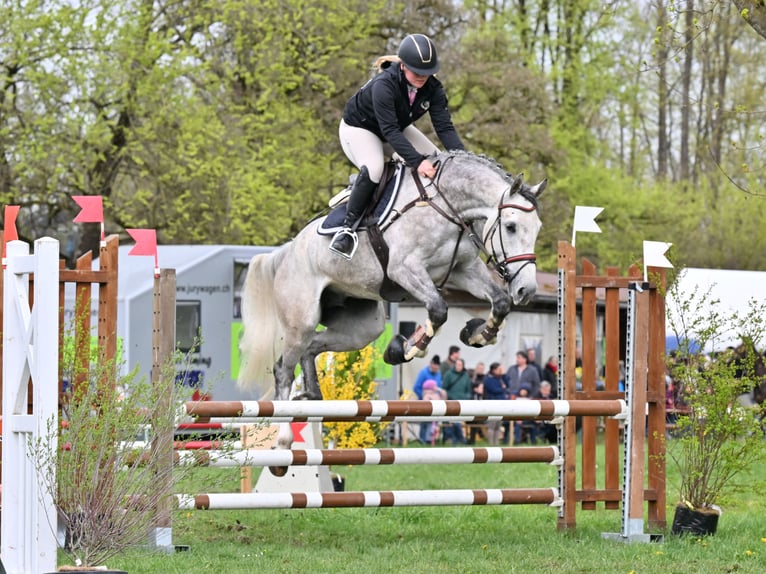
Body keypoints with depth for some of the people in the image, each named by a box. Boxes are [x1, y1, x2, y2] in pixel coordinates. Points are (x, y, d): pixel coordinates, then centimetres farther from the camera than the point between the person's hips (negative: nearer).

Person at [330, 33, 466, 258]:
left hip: (397, 127, 7)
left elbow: (444, 127, -22)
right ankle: (348, 227, -22)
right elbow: (390, 131, -41)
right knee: (373, 169, -34)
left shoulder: (433, 88, -20)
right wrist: (417, 161, -51)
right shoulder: (383, 85, -37)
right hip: (359, 128, -7)